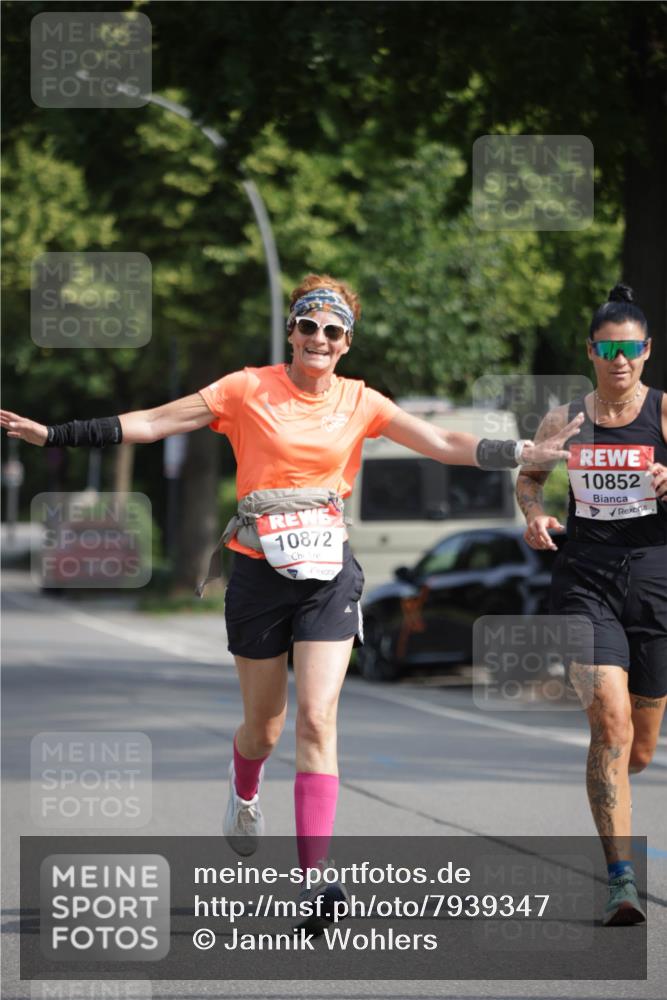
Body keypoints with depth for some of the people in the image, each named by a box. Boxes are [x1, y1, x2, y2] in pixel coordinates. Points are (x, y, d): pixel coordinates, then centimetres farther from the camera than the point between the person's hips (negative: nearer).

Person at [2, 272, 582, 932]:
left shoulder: (359, 402, 3)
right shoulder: (248, 390, -3)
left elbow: (446, 445, 1)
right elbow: (152, 423, -3)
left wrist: (526, 453, -11)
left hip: (328, 573, 0)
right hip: (258, 573, 0)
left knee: (316, 720, -13)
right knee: (264, 727, 11)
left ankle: (313, 877, -15)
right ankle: (245, 795, 49)